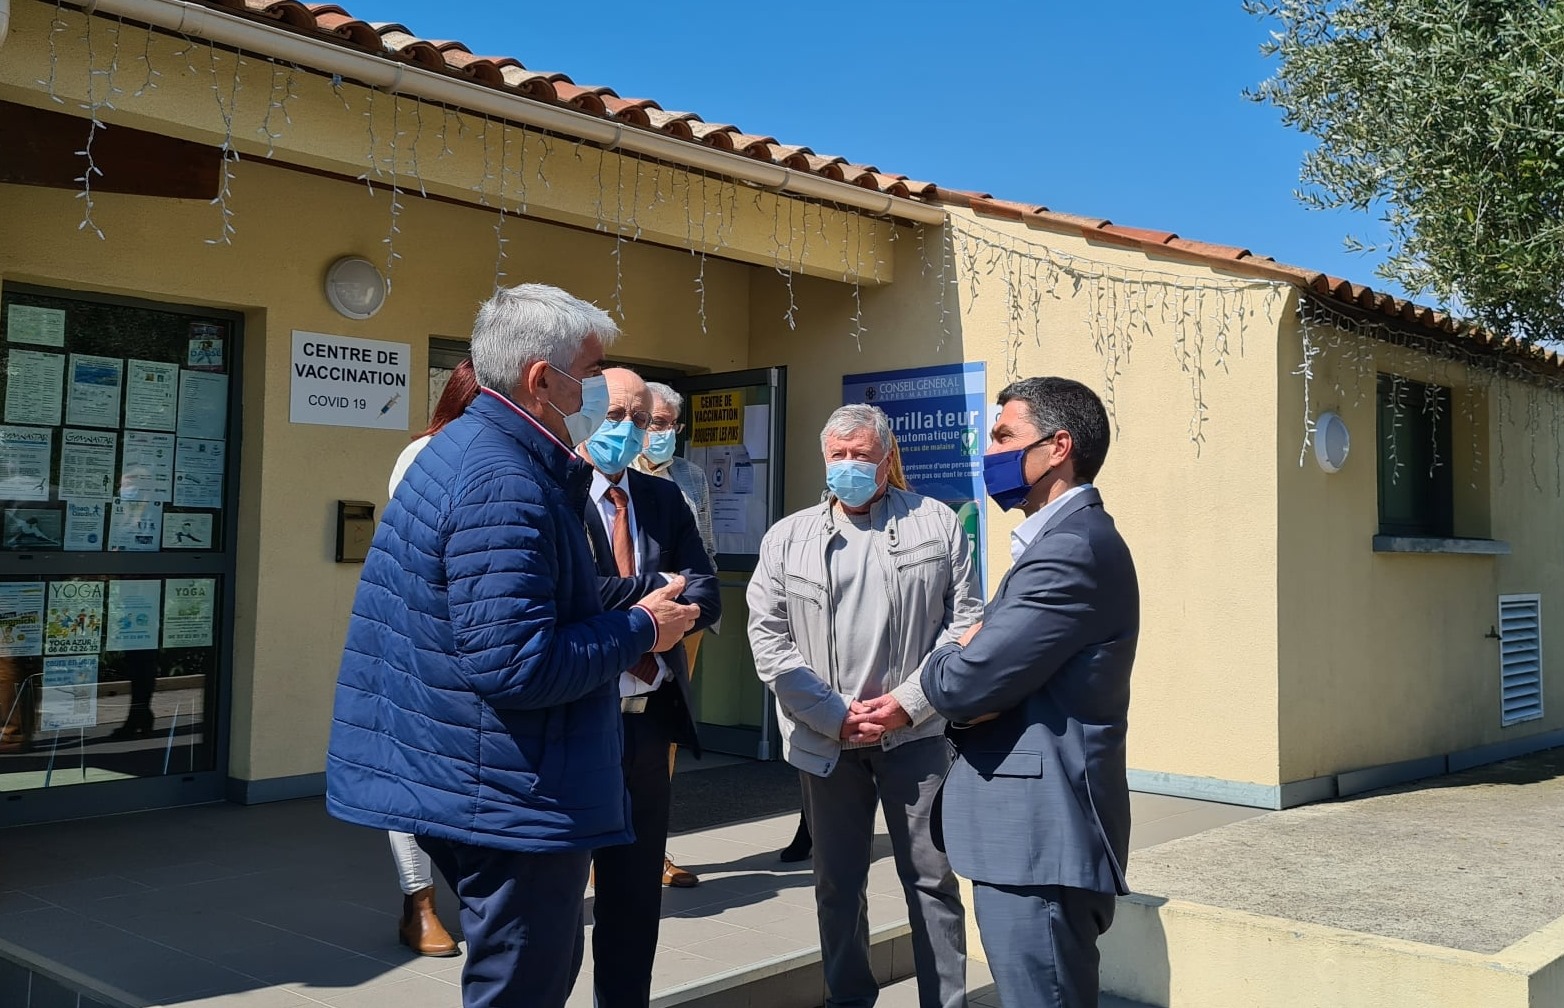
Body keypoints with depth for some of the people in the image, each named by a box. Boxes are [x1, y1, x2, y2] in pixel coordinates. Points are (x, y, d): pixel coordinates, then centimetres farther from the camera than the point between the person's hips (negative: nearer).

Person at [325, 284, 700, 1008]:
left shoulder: (460, 450, 12)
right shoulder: (504, 485, -23)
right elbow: (515, 666, -29)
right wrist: (640, 630, -16)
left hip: (467, 786, 11)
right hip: (513, 803, -11)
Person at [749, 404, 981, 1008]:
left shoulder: (937, 525, 2)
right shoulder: (787, 539, 4)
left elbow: (964, 621, -1)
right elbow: (768, 639, -1)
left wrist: (908, 702, -10)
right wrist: (835, 714, -9)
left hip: (915, 730, -1)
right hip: (824, 737, 1)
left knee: (931, 878, 6)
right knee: (837, 883, 12)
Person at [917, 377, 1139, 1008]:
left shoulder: (1073, 549, -19)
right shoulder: (1065, 538, 16)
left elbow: (963, 683, -23)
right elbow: (1004, 670, 13)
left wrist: (939, 669, -1)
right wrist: (967, 663, -9)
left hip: (1040, 841, -10)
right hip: (1036, 832, 10)